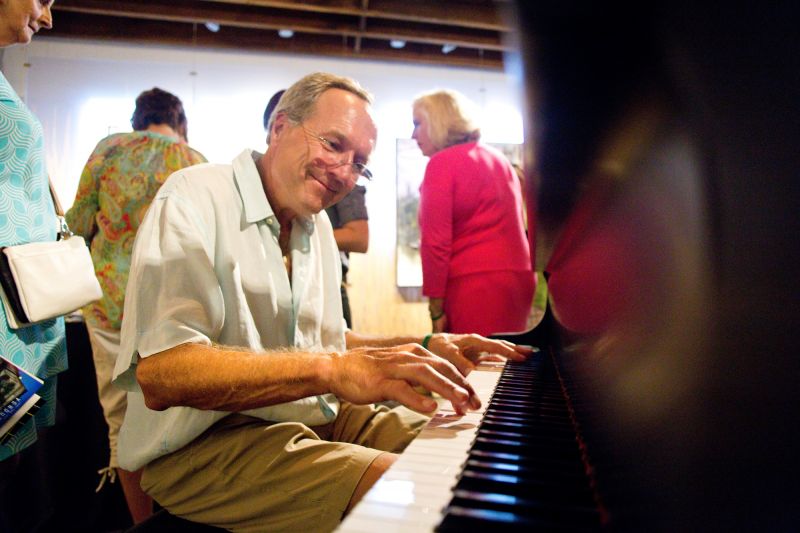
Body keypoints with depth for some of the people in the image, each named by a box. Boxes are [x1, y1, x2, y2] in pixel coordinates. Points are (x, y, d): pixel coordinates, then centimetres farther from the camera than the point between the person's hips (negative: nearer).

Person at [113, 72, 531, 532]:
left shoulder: (318, 226, 13)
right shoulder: (195, 198, -13)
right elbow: (160, 374, -27)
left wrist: (425, 348, 3)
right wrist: (332, 370, -38)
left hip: (318, 417, 8)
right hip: (204, 442, -7)